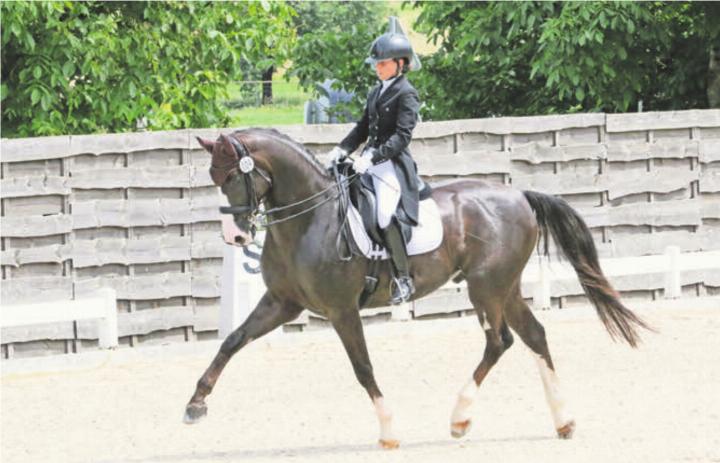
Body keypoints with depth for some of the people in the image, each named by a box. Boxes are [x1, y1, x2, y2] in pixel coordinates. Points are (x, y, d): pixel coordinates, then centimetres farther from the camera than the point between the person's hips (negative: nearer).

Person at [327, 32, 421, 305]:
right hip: (370, 160, 9)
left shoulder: (406, 94, -9)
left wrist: (373, 157, -26)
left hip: (393, 163, -9)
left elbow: (402, 136, -17)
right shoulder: (376, 92, 16)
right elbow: (363, 127, 20)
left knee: (385, 215, -24)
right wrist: (343, 148, 4)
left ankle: (404, 279, -17)